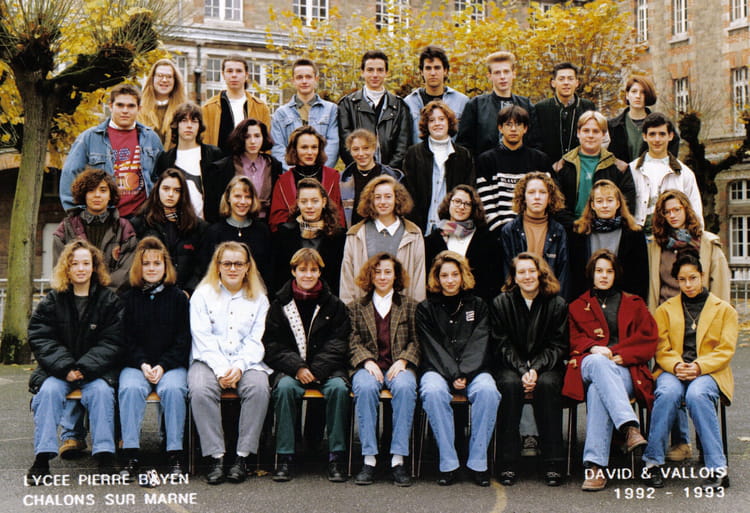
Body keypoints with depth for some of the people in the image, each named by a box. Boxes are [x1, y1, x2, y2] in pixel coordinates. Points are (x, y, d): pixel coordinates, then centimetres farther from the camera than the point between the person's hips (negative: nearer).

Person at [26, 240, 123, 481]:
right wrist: (65, 368, -16)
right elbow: (40, 339, -1)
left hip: (96, 370, -1)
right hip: (57, 369, 1)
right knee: (48, 390, -27)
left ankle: (105, 458, -26)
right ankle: (42, 459, -24)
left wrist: (84, 368, -16)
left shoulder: (110, 301, 3)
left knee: (101, 390, -30)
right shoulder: (51, 302, 6)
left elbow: (112, 342, -3)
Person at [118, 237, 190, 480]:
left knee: (173, 389, -32)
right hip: (135, 364, 1)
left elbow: (183, 339, 4)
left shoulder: (178, 297, 10)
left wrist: (162, 366, -9)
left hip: (171, 365, -1)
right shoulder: (128, 298, 12)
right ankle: (131, 456, -29)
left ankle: (175, 455, -26)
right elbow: (126, 339, 6)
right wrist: (143, 365, -11)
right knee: (130, 389, -31)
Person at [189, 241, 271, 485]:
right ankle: (216, 456, -25)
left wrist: (239, 366, -13)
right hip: (209, 360, -1)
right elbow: (202, 338, 0)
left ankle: (243, 456, -23)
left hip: (246, 361, 1)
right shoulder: (203, 294, 10)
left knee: (259, 387, -31)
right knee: (200, 389, -32)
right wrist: (220, 369, -15)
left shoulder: (259, 298, 15)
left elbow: (256, 341, 6)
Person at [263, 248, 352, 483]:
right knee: (285, 387, -32)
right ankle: (285, 456, -25)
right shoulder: (280, 304, 8)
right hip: (290, 368, 0)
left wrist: (316, 370, -14)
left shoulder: (333, 305, 8)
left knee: (339, 387, -31)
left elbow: (337, 344, 1)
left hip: (326, 368, 0)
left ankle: (336, 456, -22)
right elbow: (273, 345, 2)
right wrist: (297, 368, -14)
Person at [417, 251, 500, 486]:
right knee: (433, 392, -35)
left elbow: (479, 345, 1)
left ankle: (478, 461, -22)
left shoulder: (477, 306, 15)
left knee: (488, 391, -32)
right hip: (438, 370, -1)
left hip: (473, 371, 1)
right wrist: (452, 376, -16)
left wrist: (464, 374, -15)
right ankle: (448, 463, -27)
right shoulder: (426, 308, 11)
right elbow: (433, 348, -1)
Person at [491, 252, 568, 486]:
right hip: (511, 365, 0)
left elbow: (557, 346, -1)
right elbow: (503, 345, -2)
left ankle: (553, 462, -27)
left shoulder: (557, 304, 2)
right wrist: (522, 371, -17)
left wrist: (536, 369, -17)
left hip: (546, 366, 0)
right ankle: (509, 462, -28)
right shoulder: (501, 303, 3)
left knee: (547, 384, -33)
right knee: (511, 384, -33)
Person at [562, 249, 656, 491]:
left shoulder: (633, 304, 24)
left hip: (626, 370, 0)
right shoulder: (577, 306, 27)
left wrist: (615, 353, -6)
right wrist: (593, 348, -8)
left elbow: (648, 340, 10)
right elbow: (573, 341, 15)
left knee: (598, 390, -38)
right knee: (598, 363, -42)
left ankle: (595, 465, -49)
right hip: (588, 366, 0)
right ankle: (629, 427, -55)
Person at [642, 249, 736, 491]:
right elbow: (661, 349, 8)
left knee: (697, 394, -37)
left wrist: (699, 366, -15)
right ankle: (653, 461, -27)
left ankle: (717, 468, -33)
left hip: (709, 372, -1)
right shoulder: (665, 310, 18)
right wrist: (676, 365, -15)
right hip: (672, 371, 1)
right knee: (668, 393, -36)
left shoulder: (725, 309, 15)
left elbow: (726, 350, 3)